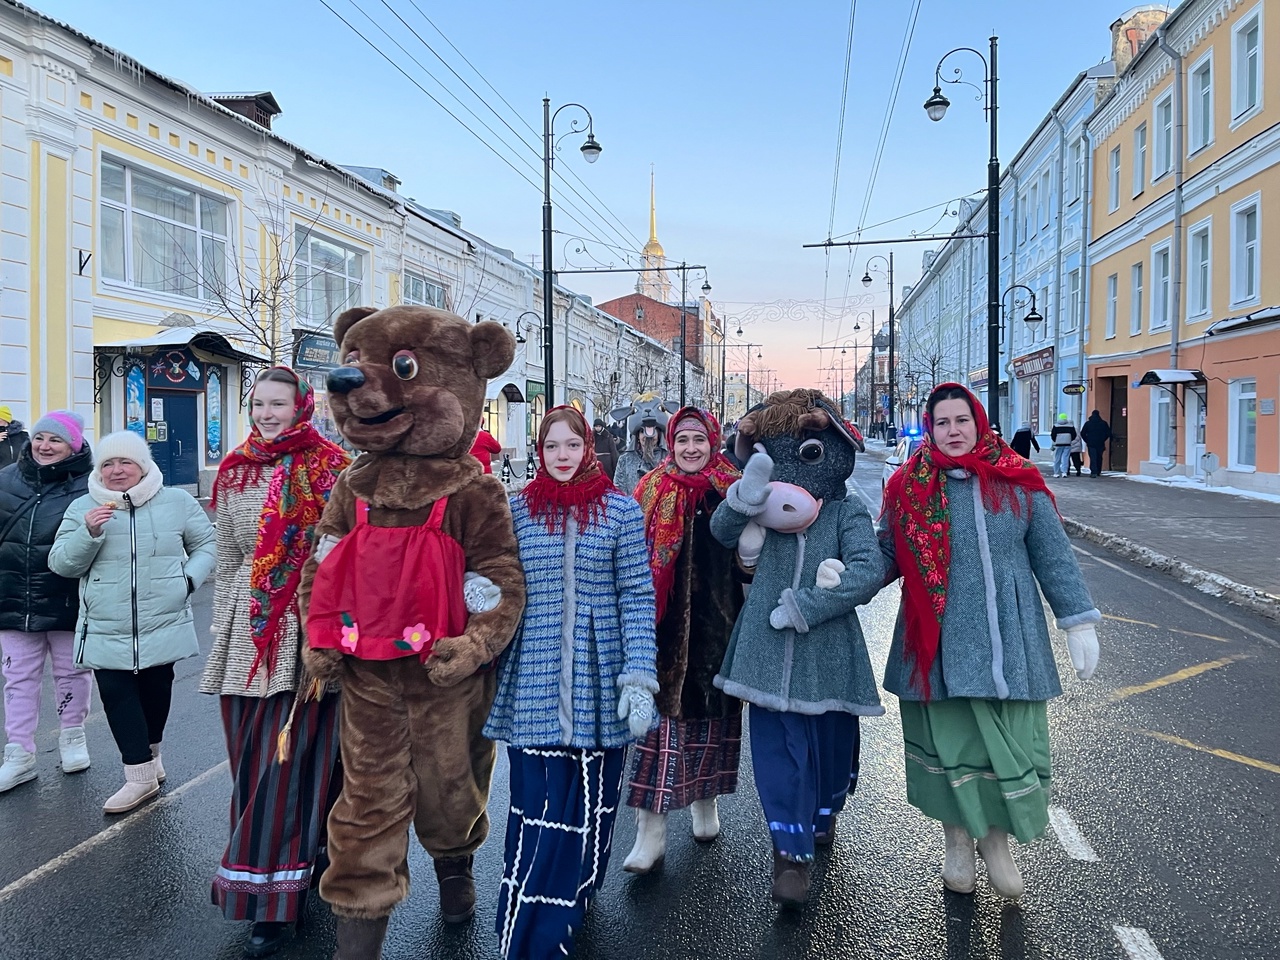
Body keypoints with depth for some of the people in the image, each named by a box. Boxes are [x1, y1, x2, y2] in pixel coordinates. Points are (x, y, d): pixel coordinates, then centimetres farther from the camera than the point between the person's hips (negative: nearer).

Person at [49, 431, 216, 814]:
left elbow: (207, 544, 9)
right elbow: (61, 564, -1)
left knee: (155, 690, 11)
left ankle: (150, 756, 34)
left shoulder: (177, 502, 0)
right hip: (107, 631, 0)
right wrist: (89, 533, -18)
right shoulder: (83, 508, 2)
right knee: (116, 695, -4)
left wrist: (190, 578, -7)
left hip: (163, 625, 0)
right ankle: (141, 775, 6)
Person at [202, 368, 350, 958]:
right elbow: (226, 561, 14)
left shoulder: (329, 470, -5)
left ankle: (274, 900, 8)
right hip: (247, 639, 5)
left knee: (290, 762, -1)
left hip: (305, 637, -5)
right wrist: (220, 635, 13)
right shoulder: (235, 473, 10)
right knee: (250, 761, 10)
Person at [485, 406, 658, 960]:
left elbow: (637, 596, -2)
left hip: (600, 690, 0)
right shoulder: (519, 509, 6)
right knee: (535, 814, -1)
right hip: (533, 690, 0)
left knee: (588, 812, 10)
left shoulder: (621, 511, 1)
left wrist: (639, 678, -9)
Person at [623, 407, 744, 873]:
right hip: (665, 622, 0)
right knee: (661, 709, -5)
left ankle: (705, 799, 34)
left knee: (712, 706, 13)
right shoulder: (651, 491, 4)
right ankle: (651, 828, 1)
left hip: (715, 623, 1)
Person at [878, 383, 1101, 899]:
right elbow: (885, 553, 2)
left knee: (1010, 741, 5)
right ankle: (957, 839, 34)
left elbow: (1053, 555, 6)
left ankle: (997, 840, 31)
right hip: (937, 644, 0)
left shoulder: (1018, 483, 0)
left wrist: (1078, 621, 6)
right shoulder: (909, 487, 0)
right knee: (947, 740, 10)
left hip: (1009, 643, 0)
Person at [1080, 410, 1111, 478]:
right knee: (1099, 458, 14)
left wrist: (1087, 441, 10)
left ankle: (1093, 472, -17)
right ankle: (1098, 472, 20)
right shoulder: (1104, 423, 4)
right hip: (1100, 444, 2)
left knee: (1093, 458, -5)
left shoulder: (1088, 423, 0)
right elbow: (1108, 433, 4)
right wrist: (1103, 440, 14)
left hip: (1091, 444, -2)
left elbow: (1082, 433, 0)